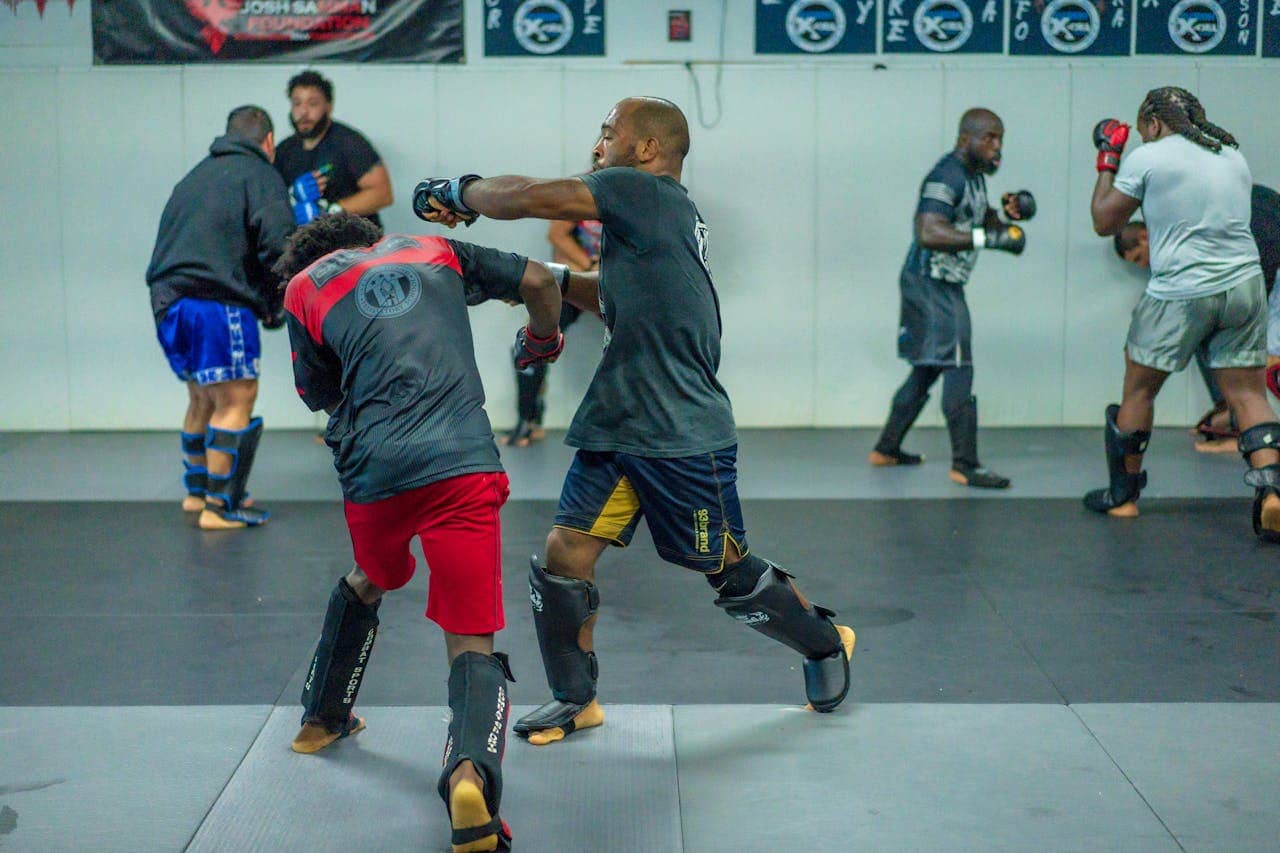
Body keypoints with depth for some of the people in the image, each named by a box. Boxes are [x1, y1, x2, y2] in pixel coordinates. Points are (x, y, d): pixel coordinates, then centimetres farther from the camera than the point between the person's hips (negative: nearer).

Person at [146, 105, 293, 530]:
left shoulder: (197, 174, 24)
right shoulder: (259, 175, -1)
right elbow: (277, 244, -13)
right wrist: (276, 305, 0)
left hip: (169, 303, 8)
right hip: (218, 304, -8)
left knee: (203, 398, 21)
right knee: (236, 400, -2)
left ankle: (198, 490, 33)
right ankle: (221, 506, -2)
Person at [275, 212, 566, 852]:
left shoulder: (304, 285, 16)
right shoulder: (433, 251, 19)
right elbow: (538, 281, 16)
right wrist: (542, 340, 35)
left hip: (374, 471, 1)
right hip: (463, 464, -1)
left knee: (369, 580, 33)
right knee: (472, 643, -1)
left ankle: (322, 719, 48)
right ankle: (471, 770, -29)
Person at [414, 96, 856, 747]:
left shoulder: (649, 193, -15)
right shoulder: (660, 215, 13)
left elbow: (528, 198, -16)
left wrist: (459, 192, 0)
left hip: (682, 438, -8)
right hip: (614, 426, 8)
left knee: (726, 569, 8)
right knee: (564, 555, 2)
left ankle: (827, 644, 33)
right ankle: (574, 699, 18)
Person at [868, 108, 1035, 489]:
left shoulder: (973, 175, 12)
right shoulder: (947, 176, -20)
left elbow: (978, 218, 26)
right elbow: (929, 233, -33)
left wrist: (1009, 211, 5)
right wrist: (988, 238, -37)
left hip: (944, 286, 11)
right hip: (930, 284, -11)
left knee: (926, 370, 17)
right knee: (958, 370, -11)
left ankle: (886, 449, 27)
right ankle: (965, 465, -8)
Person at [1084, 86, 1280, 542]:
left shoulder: (1146, 159, -2)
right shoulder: (1234, 156, 15)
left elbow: (1104, 223, 5)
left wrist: (1107, 162, 17)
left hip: (1180, 294, -4)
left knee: (1139, 389, 12)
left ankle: (1122, 496, 21)